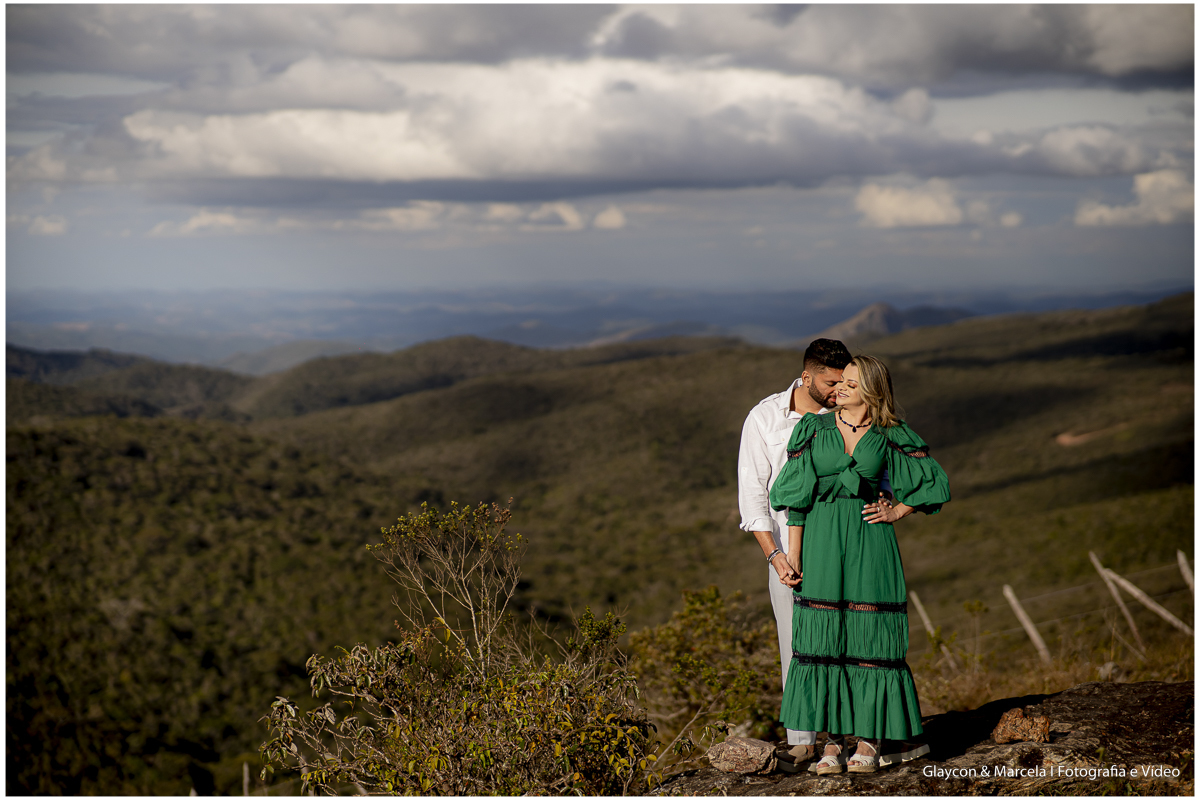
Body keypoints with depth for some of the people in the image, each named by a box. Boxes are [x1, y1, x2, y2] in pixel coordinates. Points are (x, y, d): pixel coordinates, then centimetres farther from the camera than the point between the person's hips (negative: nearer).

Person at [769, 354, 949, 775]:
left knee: (868, 637, -2)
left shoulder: (890, 436, 3)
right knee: (824, 637, -1)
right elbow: (797, 495, 3)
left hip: (869, 541, -1)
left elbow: (934, 480, 12)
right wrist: (793, 553, -2)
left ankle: (870, 740, 6)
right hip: (822, 539, 1)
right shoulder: (814, 430, 4)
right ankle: (832, 743, 4)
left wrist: (896, 511, 2)